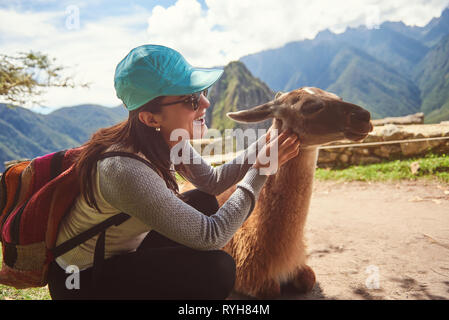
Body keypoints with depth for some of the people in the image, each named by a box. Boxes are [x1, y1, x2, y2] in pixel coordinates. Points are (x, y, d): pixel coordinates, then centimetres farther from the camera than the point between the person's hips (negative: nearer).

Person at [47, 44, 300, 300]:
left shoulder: (166, 138, -12)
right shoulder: (125, 171, -36)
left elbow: (212, 181, 2)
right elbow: (211, 237, -32)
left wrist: (263, 147, -8)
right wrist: (260, 169, -26)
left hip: (124, 248, 8)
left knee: (205, 203, 7)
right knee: (216, 269, -21)